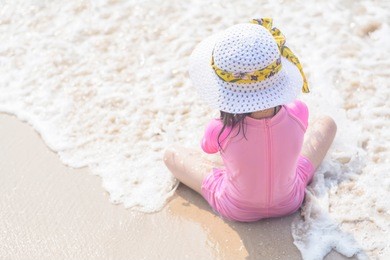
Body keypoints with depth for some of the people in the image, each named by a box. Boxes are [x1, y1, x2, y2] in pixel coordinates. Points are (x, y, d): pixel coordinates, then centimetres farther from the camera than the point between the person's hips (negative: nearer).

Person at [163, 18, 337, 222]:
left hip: (236, 211, -1)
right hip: (290, 203, 2)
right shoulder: (297, 113, -32)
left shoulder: (220, 130, -38)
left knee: (171, 154, 18)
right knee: (327, 123, 19)